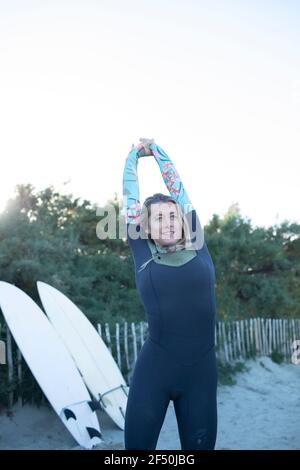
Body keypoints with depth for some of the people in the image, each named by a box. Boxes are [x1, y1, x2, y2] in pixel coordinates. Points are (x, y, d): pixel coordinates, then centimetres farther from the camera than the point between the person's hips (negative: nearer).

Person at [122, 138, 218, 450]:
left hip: (202, 369, 2)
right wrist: (135, 154, 22)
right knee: (137, 444, 4)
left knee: (200, 446, 11)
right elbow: (130, 197, 9)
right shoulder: (144, 253, 1)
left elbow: (177, 187, 11)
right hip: (154, 368, -2)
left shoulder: (196, 247, 4)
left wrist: (156, 149, 22)